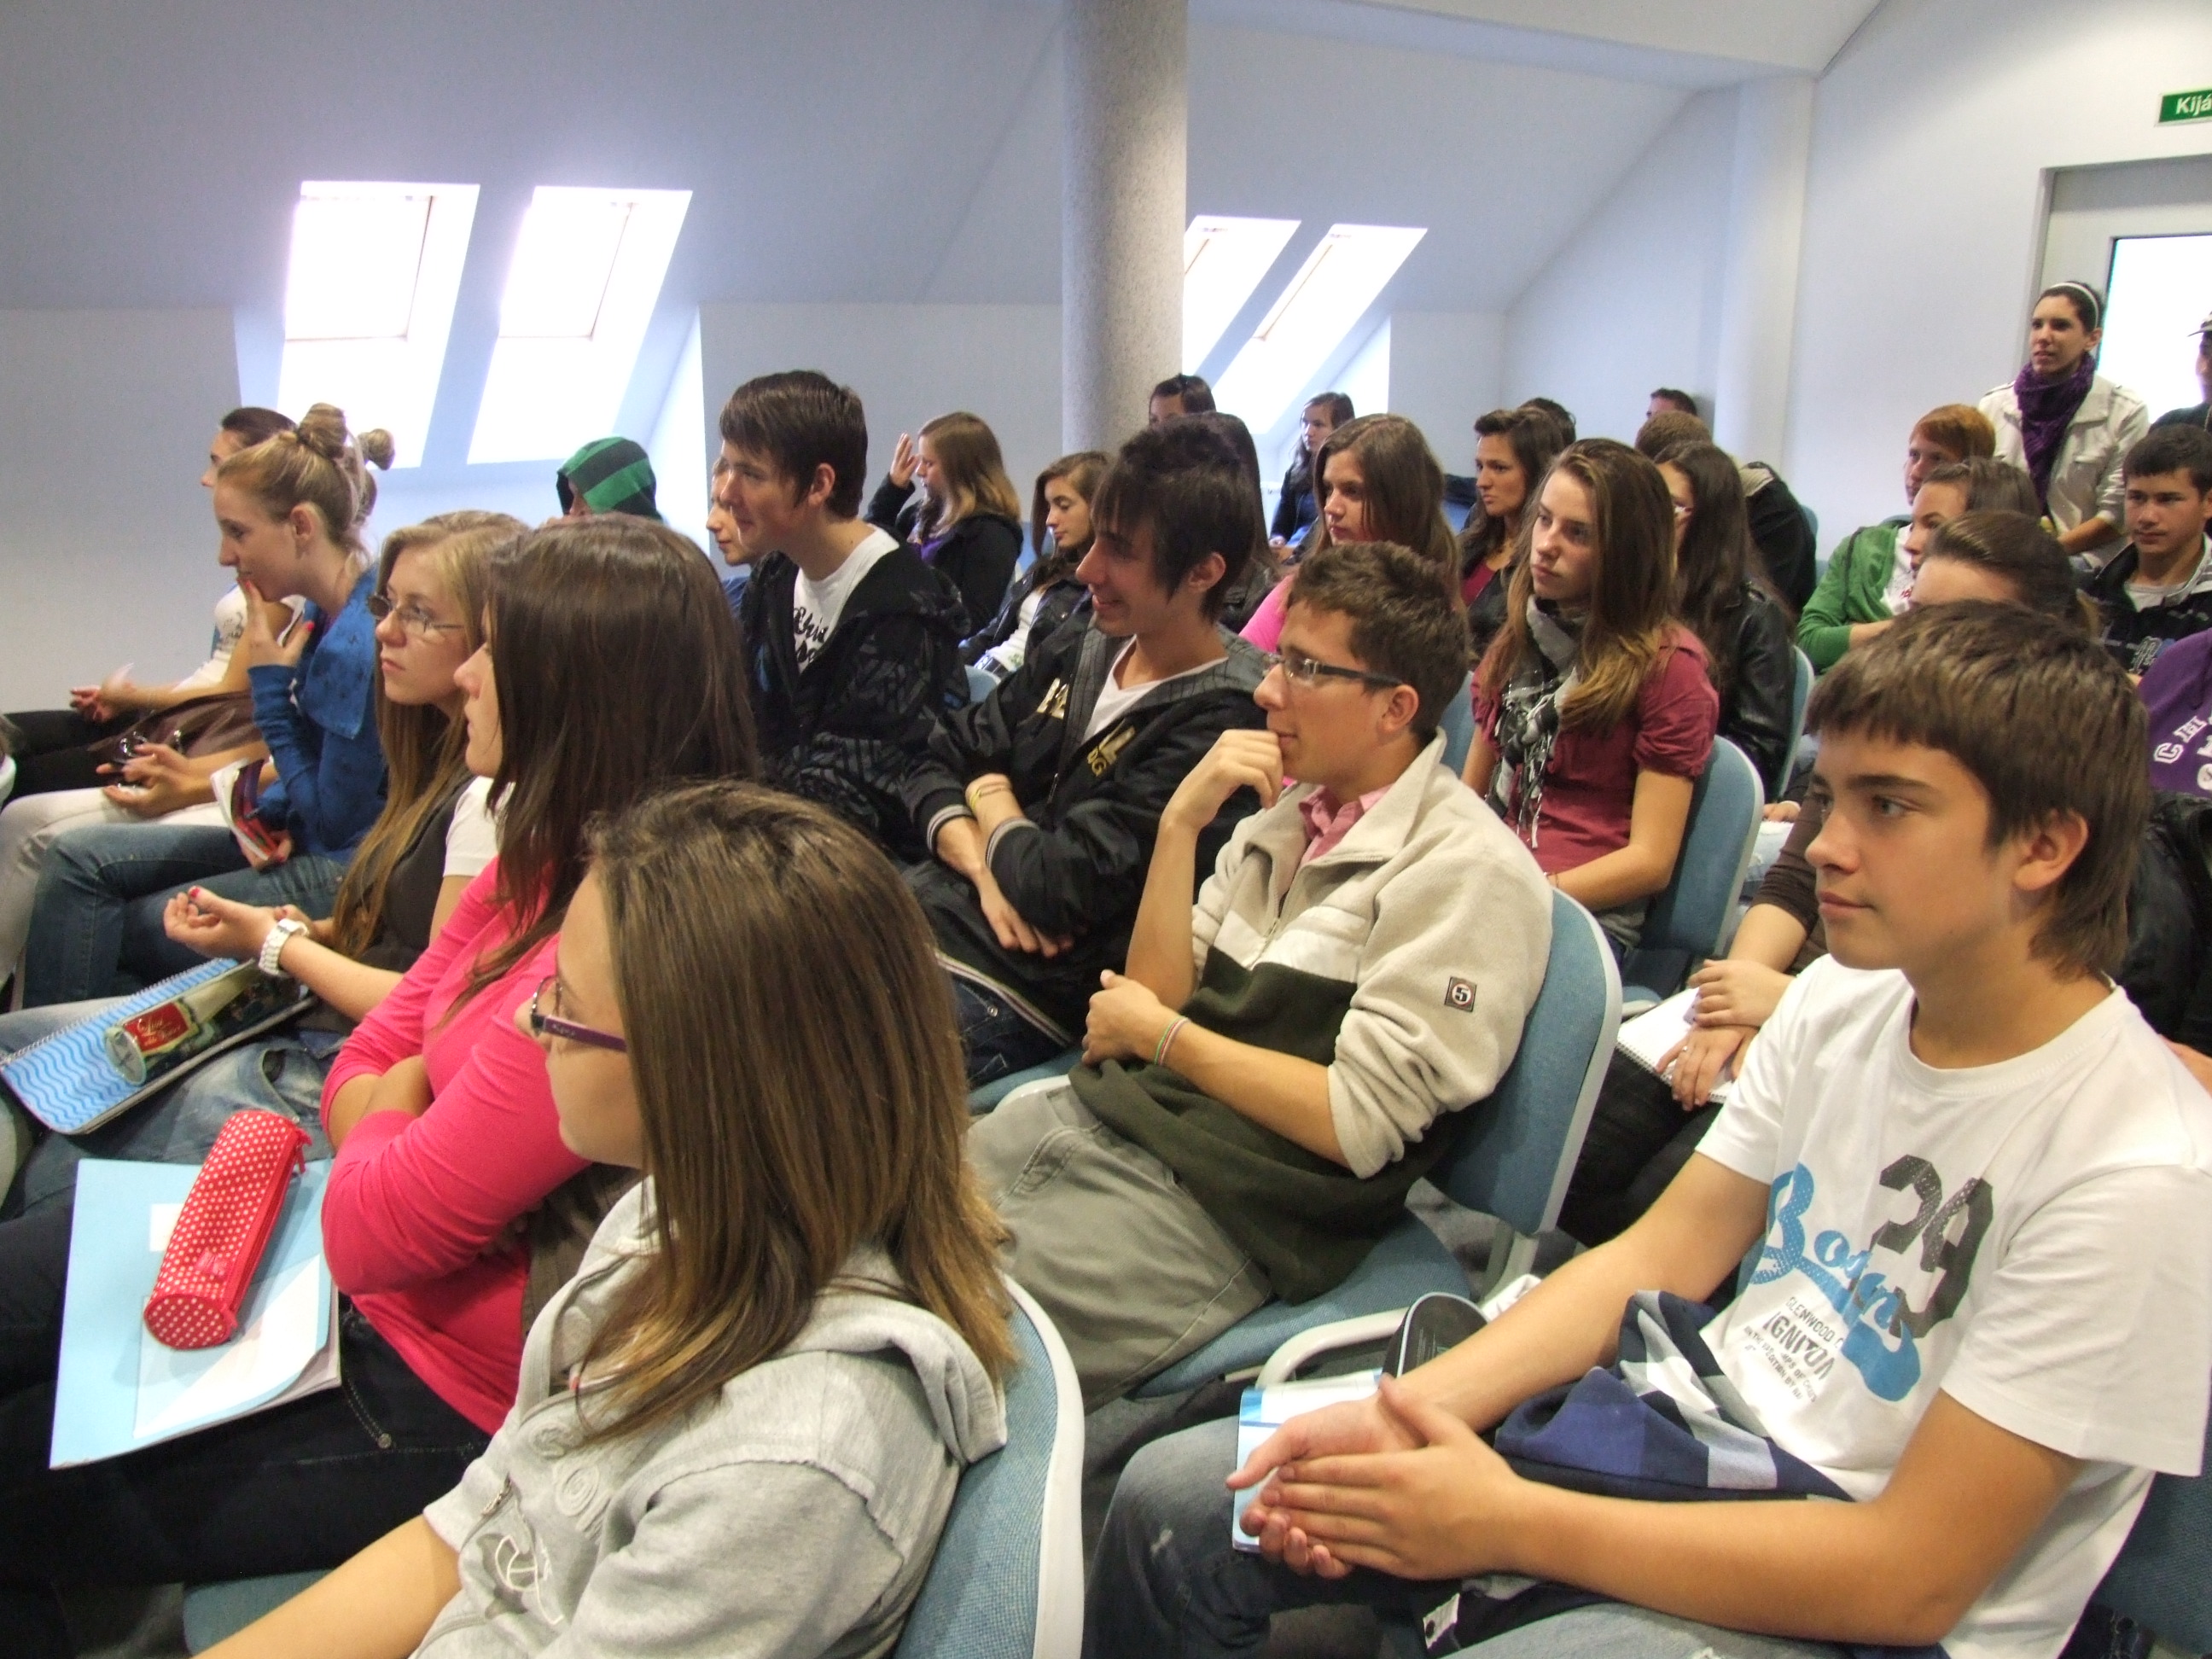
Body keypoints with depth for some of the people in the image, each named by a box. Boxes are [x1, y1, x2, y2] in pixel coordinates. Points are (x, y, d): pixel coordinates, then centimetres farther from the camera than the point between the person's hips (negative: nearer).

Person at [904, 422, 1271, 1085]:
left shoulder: (1221, 722, -17)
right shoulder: (1076, 651, 9)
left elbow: (1062, 887, -21)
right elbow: (935, 767, 11)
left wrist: (992, 801, -1)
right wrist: (985, 866, -9)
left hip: (1031, 982, -7)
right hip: (932, 907, 8)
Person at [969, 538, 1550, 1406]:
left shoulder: (1466, 872, -11)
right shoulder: (1282, 811, 11)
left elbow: (1360, 1124, -16)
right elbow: (1157, 997, 8)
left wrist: (1157, 1032, -6)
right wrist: (1181, 823, -5)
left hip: (1214, 1209, -7)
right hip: (1097, 1116, 7)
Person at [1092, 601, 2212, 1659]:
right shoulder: (1840, 1000, 0)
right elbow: (1658, 1255, 3)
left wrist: (1512, 1524, -22)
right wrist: (1406, 1415, -10)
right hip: (1681, 1436, 7)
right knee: (1171, 1499, -3)